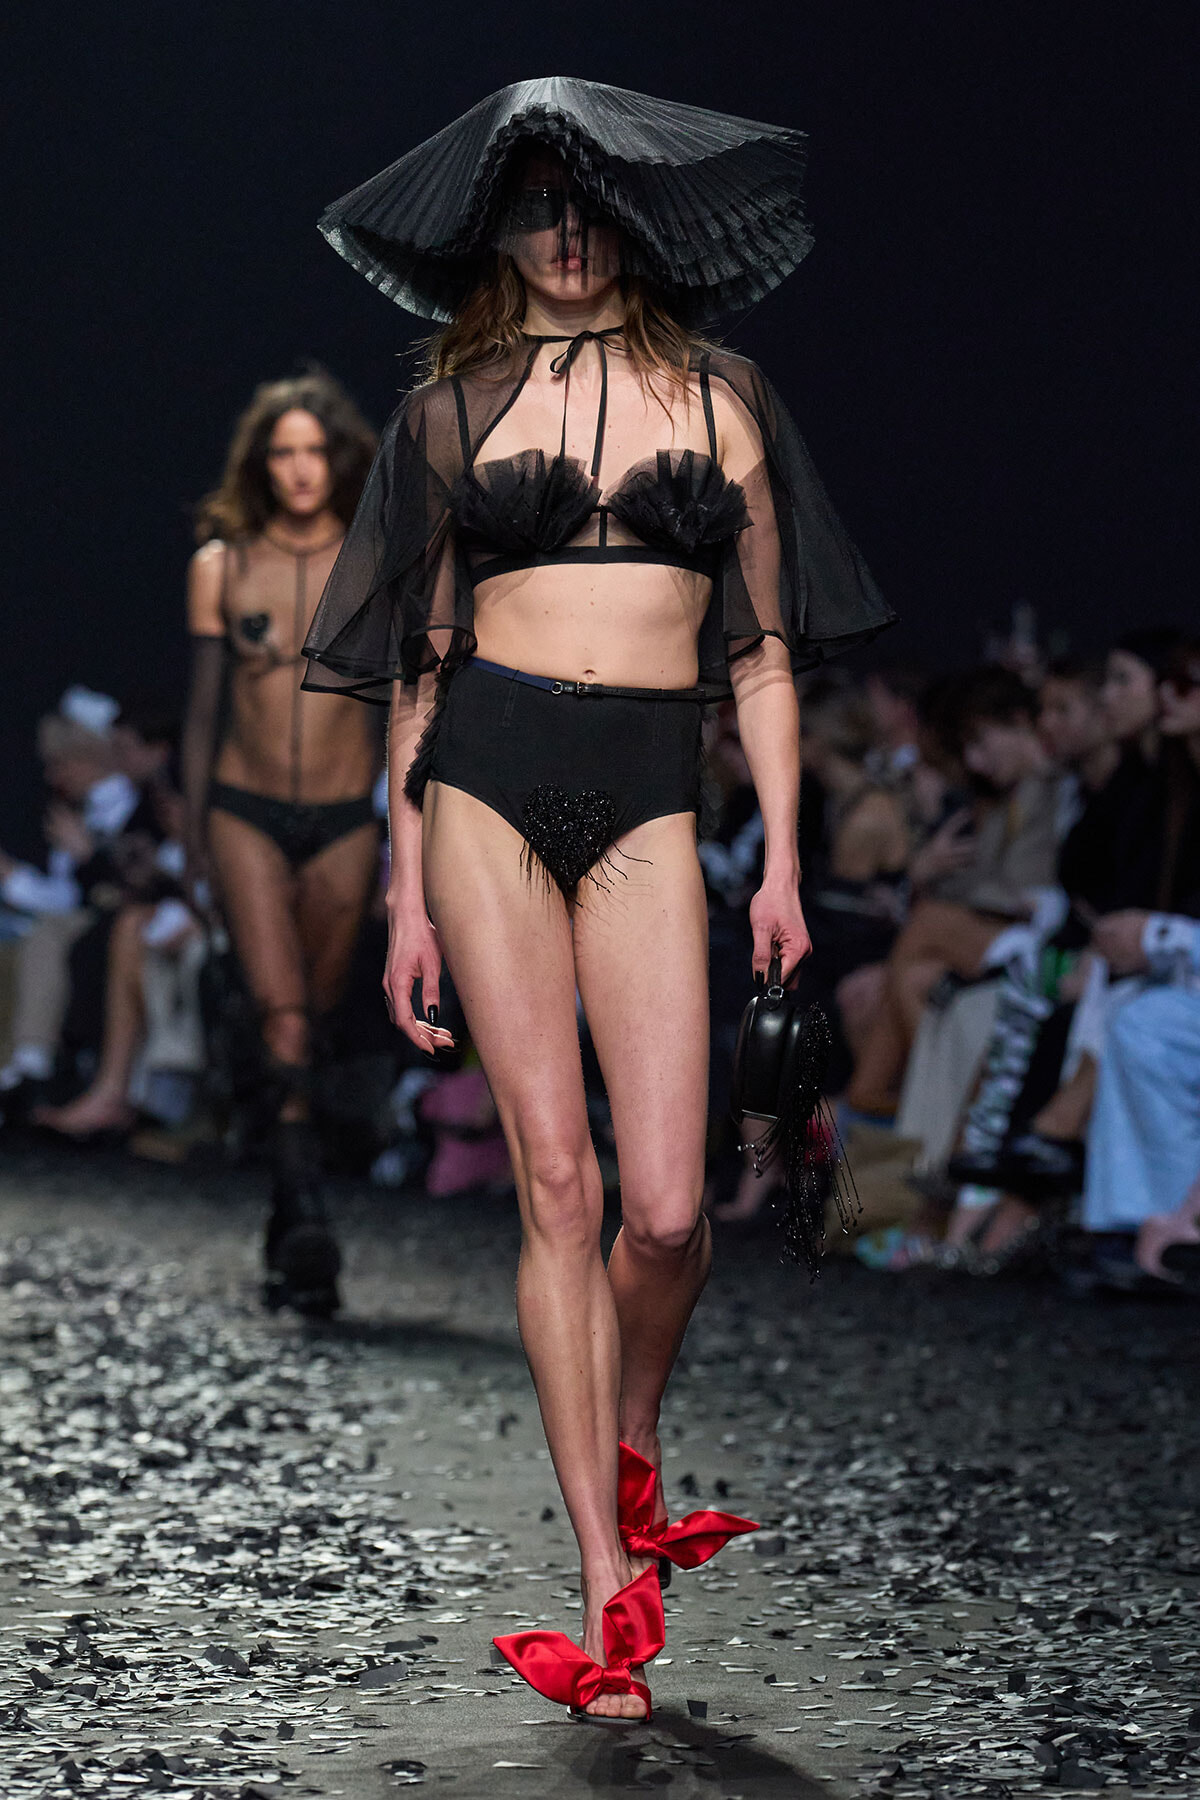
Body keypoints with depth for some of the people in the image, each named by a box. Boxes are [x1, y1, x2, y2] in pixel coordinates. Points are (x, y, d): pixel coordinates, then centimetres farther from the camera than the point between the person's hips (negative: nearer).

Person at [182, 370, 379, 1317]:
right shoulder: (221, 565, 2)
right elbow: (204, 709, 8)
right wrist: (194, 835, 9)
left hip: (345, 821, 1)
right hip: (247, 813, 0)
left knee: (312, 1025, 7)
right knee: (283, 1015, -16)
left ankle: (287, 1237, 19)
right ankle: (308, 1220, -24)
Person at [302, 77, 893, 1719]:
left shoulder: (720, 397, 11)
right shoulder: (457, 407, 10)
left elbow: (762, 649, 11)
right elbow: (420, 658, 11)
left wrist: (781, 860, 4)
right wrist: (408, 893, 8)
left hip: (647, 798, 0)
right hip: (484, 781, 0)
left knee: (667, 1208, -10)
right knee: (559, 1185, -5)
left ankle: (627, 1452, 23)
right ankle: (612, 1589, 1)